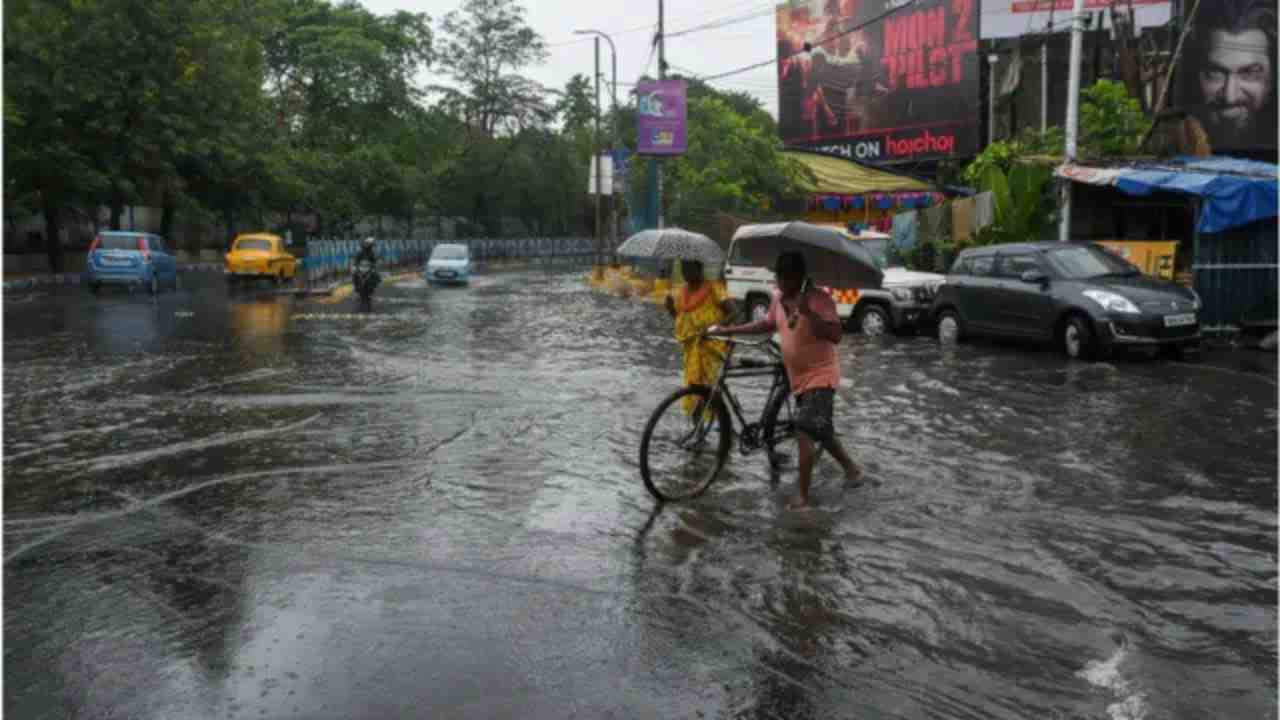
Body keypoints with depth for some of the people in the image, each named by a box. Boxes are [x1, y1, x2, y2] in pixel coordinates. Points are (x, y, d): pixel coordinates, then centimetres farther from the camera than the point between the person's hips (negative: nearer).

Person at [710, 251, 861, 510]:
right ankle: (851, 468, 43)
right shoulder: (779, 299, 3)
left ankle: (802, 498, -12)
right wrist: (728, 330, 17)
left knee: (805, 433, -18)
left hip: (820, 376, -8)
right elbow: (768, 324, 20)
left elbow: (835, 335, -30)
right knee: (821, 431, 21)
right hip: (798, 377, 8)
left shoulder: (819, 299, -20)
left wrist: (808, 312, -39)